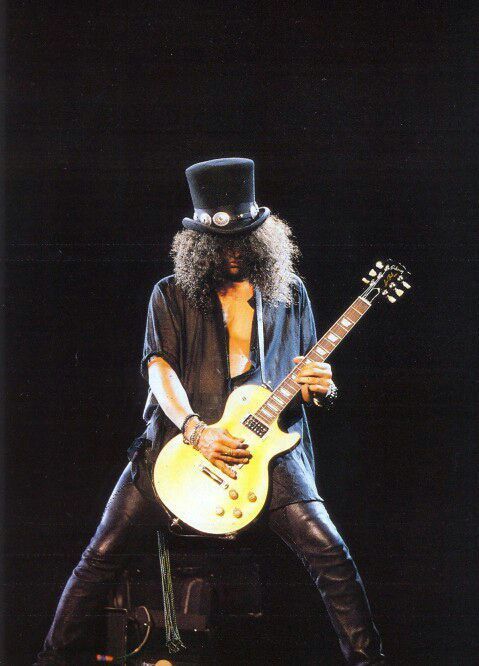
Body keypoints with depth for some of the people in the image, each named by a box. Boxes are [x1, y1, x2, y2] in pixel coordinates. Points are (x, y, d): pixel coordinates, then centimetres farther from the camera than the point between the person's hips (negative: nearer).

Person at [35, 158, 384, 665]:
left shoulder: (289, 294, 13)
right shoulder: (172, 295, 7)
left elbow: (309, 378, 20)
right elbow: (158, 367, -5)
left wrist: (320, 388, -6)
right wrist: (196, 432, -22)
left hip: (268, 444, 0)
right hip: (178, 441, 0)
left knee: (328, 551, -17)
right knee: (103, 554, -4)